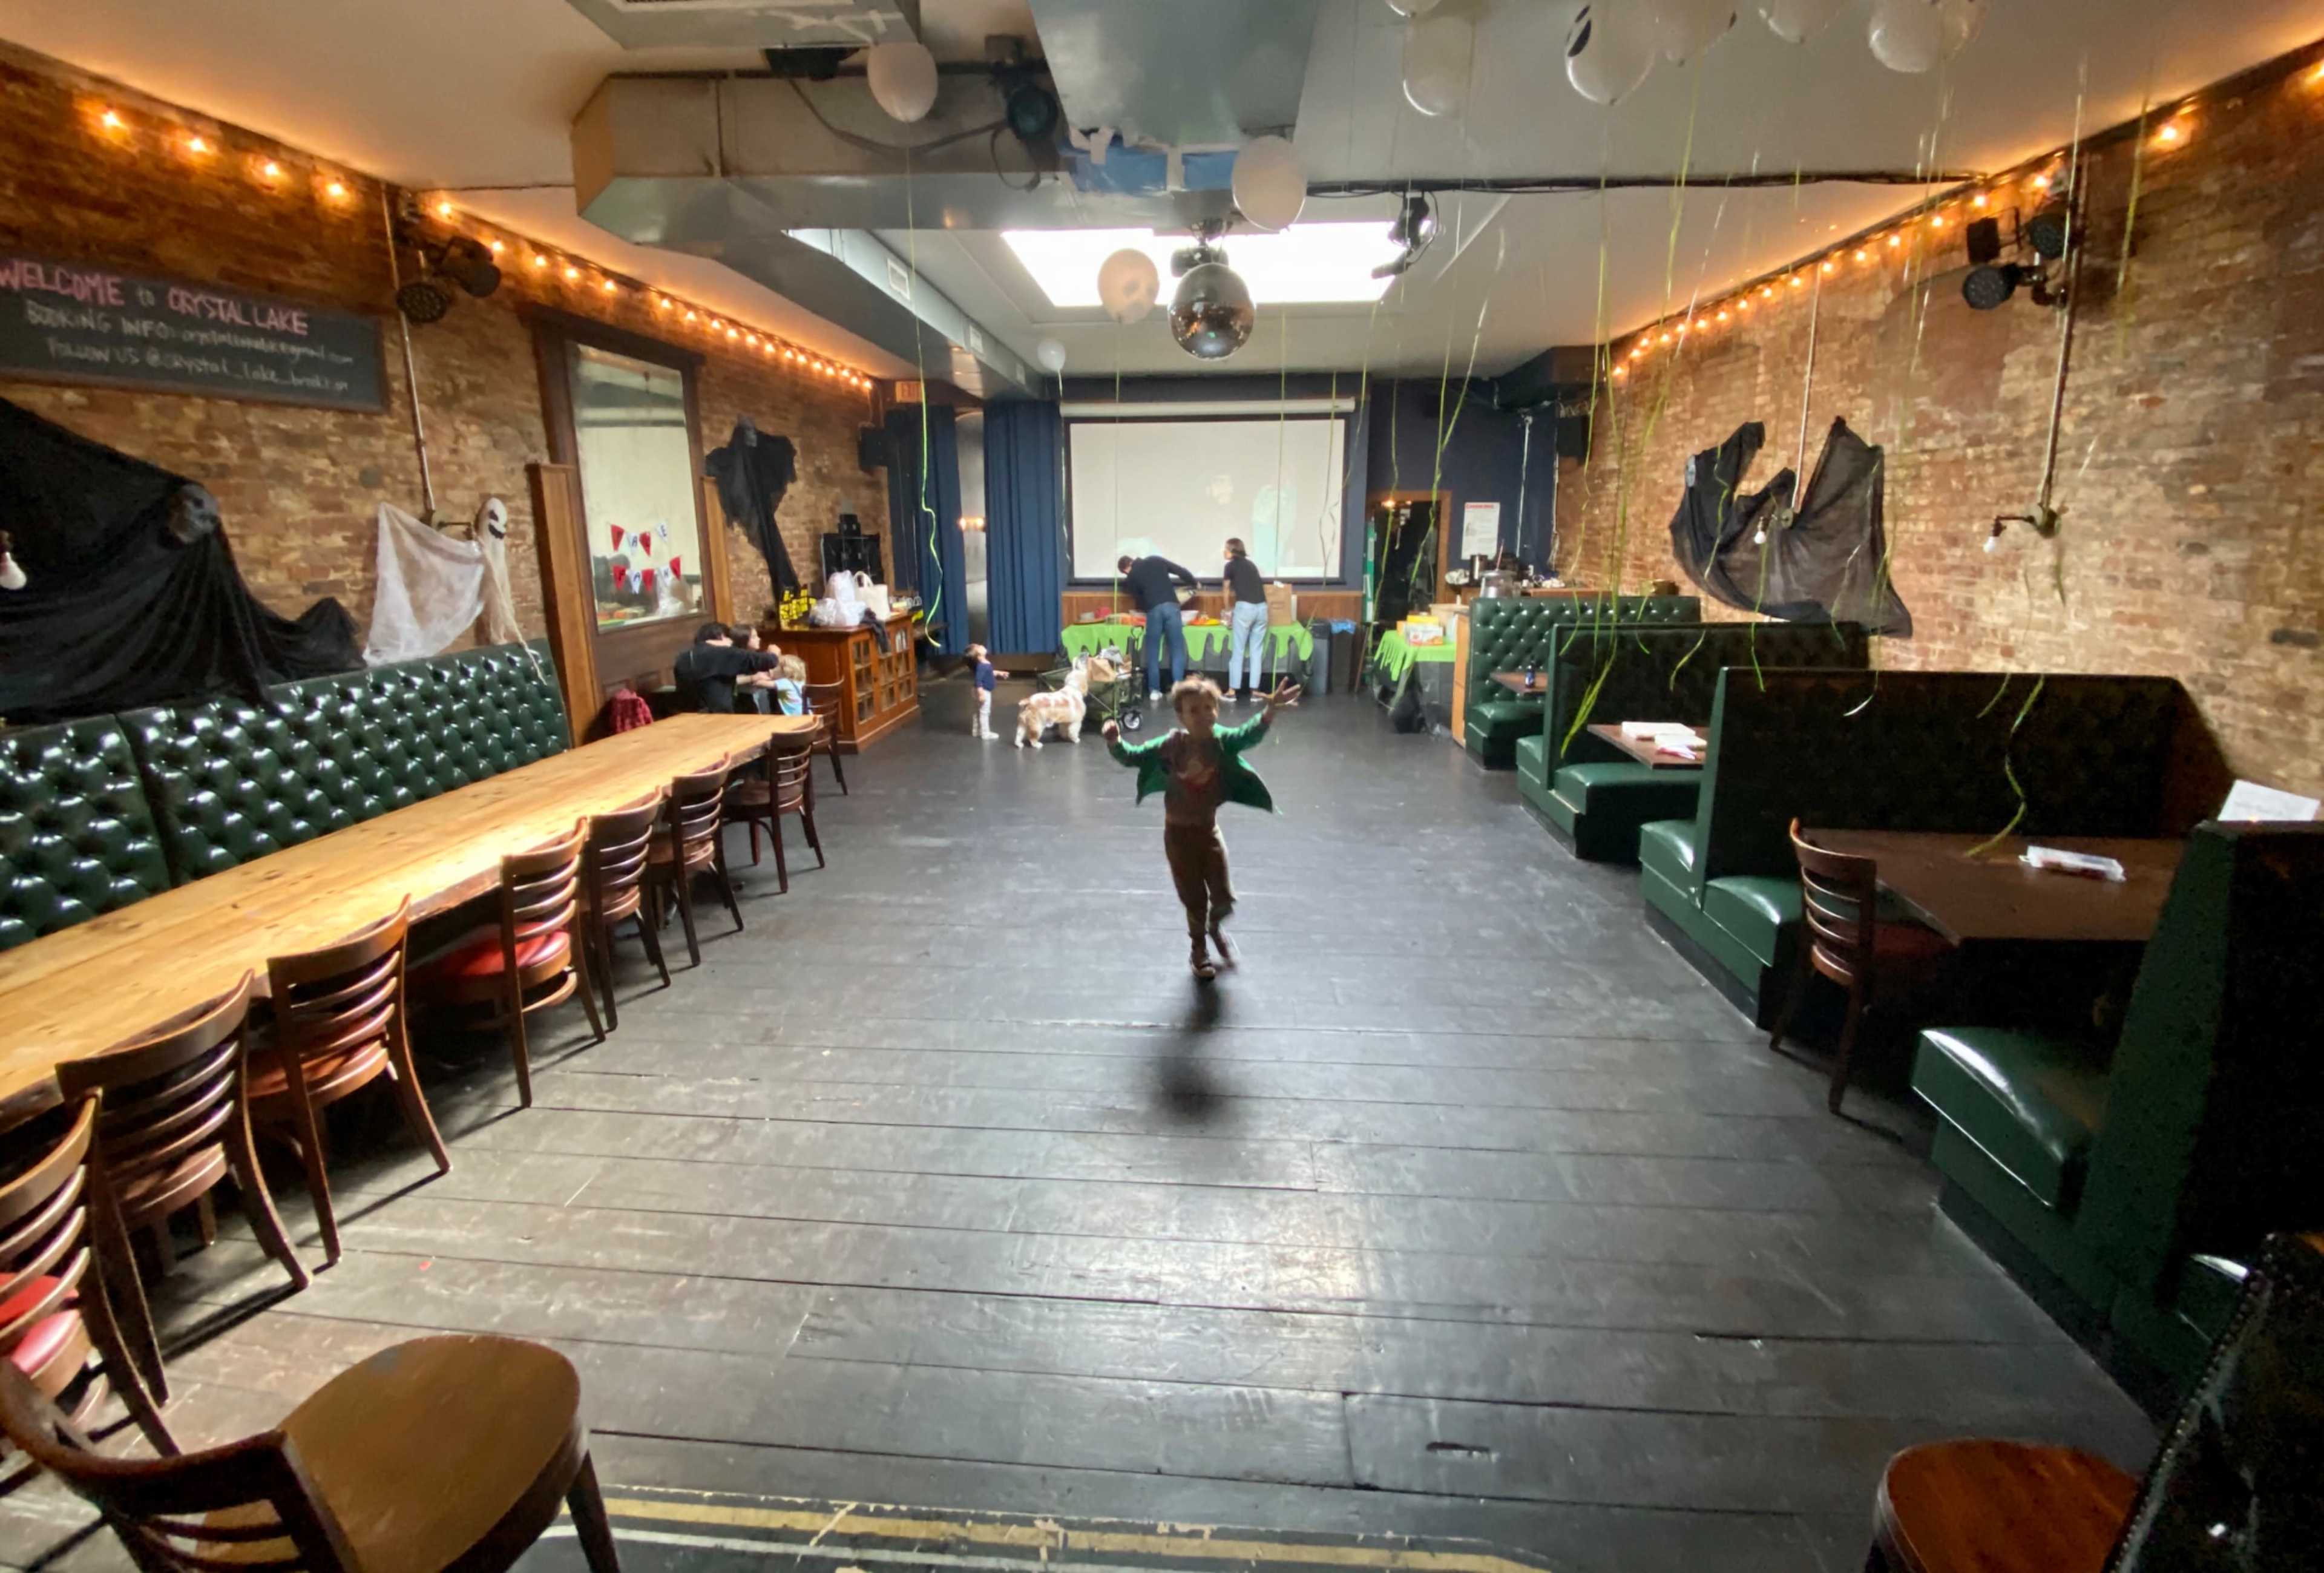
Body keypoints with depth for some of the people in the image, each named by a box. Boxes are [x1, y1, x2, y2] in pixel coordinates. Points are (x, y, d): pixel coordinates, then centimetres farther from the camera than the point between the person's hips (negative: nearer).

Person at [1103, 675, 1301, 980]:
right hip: (1178, 832, -1)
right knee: (1194, 897, 11)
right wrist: (1115, 743, -32)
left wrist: (1270, 712, -52)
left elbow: (1248, 735, -33)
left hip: (1208, 829, 2)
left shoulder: (1221, 741, -14)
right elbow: (1134, 756, -11)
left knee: (1223, 898, 6)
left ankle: (1214, 928, 42)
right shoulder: (1171, 745, -15)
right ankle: (1198, 950, 36)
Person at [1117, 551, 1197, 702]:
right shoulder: (1156, 560, 16)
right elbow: (1182, 572, 13)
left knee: (1153, 653, 10)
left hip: (1153, 610, -1)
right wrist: (1194, 584, 29)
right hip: (1171, 606, 1)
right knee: (1178, 649, 5)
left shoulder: (1131, 578, 12)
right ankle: (1178, 685, -7)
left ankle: (1155, 691, 8)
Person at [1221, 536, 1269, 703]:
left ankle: (1233, 691, 5)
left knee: (1238, 652, 2)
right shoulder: (1251, 564, 23)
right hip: (1262, 608, 5)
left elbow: (1227, 592, 16)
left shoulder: (1231, 565, 7)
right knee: (1256, 651, 9)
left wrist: (1228, 611, 31)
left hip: (1245, 608, -5)